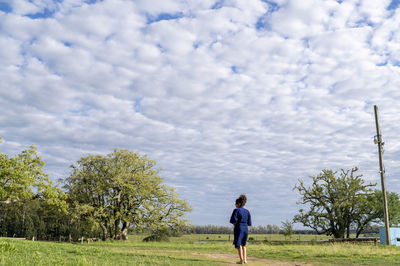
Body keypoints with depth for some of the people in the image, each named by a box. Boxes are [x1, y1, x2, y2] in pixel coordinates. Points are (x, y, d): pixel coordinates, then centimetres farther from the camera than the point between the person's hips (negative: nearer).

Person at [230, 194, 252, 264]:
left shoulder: (236, 210, -8)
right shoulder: (247, 211, 8)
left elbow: (233, 220, -18)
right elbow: (249, 223, 8)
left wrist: (235, 223, 3)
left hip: (238, 228, -5)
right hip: (246, 229, 5)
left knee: (238, 245, 6)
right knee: (243, 244, 21)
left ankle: (241, 260, 2)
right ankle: (245, 259, 14)